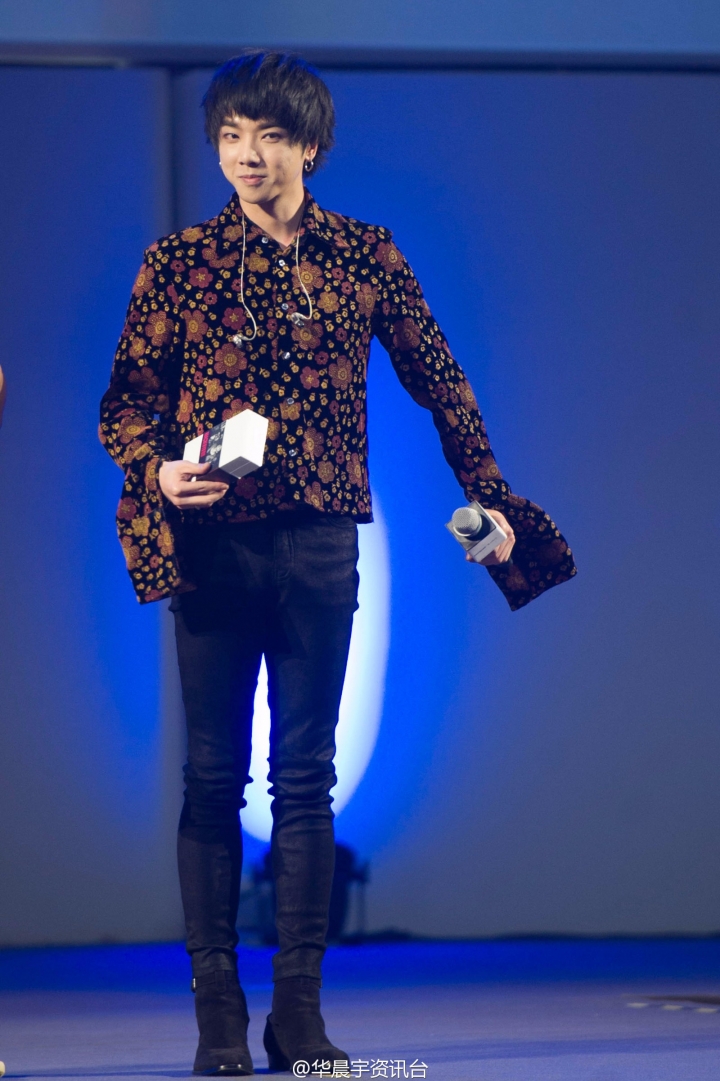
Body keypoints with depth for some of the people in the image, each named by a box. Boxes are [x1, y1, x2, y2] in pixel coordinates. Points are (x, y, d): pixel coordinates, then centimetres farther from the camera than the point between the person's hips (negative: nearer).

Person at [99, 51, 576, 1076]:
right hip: (213, 540, -1)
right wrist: (159, 471, -14)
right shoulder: (178, 262, 4)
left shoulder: (365, 256, 6)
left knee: (307, 776, 2)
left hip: (319, 541, 1)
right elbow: (124, 403, 5)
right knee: (214, 775, 0)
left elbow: (440, 383, 12)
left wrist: (489, 496, 9)